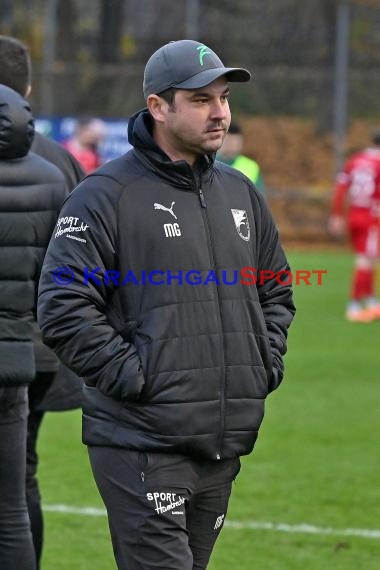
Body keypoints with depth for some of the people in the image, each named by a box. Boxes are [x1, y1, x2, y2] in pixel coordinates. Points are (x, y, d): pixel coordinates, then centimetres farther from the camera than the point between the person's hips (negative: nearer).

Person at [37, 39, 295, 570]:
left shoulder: (240, 193, 15)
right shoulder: (107, 194, -7)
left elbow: (276, 294, 28)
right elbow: (63, 307, -13)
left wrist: (266, 363, 12)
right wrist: (132, 377, -16)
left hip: (224, 444, 7)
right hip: (143, 443, -7)